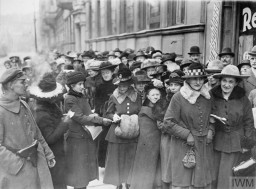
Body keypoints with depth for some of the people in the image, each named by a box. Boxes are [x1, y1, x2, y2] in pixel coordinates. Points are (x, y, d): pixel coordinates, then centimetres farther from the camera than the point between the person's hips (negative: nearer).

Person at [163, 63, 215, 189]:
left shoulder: (207, 97, 5)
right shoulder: (178, 97, -11)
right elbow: (168, 123, -11)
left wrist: (211, 130, 2)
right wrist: (187, 135, -13)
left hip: (204, 147, 5)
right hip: (184, 146, -5)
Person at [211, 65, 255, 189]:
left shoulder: (242, 99, -4)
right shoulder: (212, 96, -4)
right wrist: (210, 120, -11)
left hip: (234, 143, -1)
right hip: (216, 142, 1)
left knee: (227, 177, 4)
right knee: (214, 176, 8)